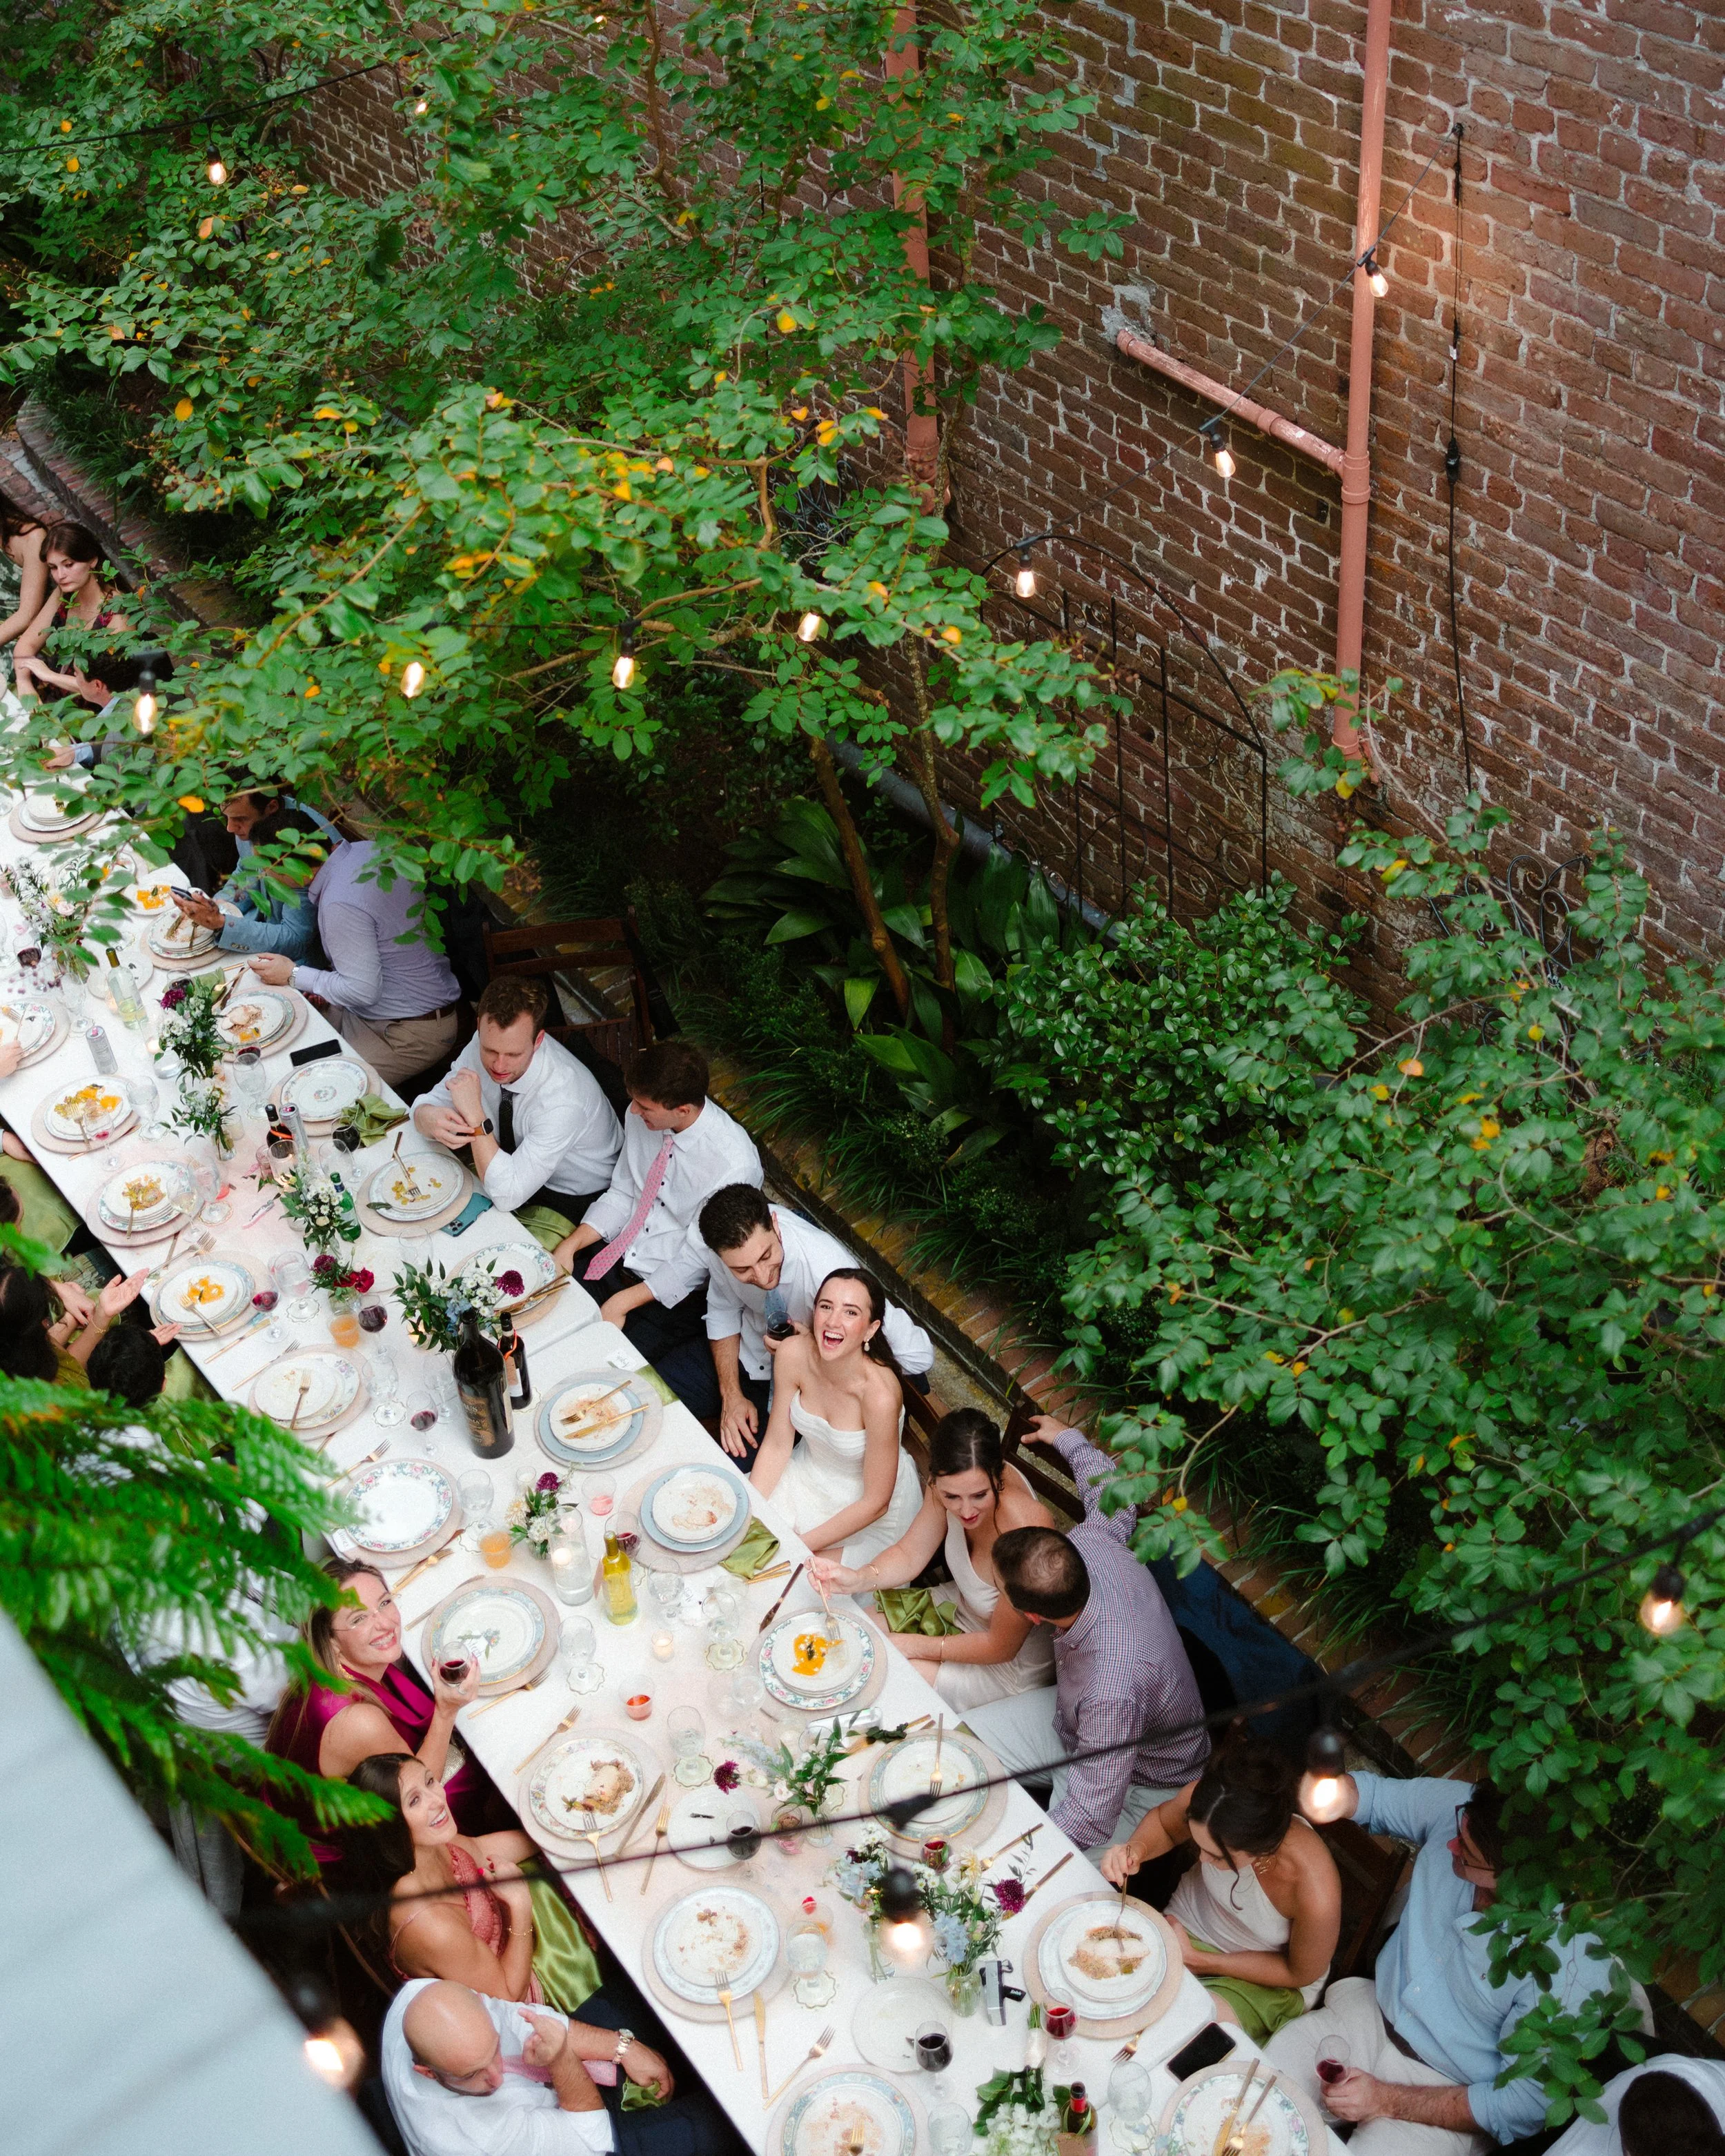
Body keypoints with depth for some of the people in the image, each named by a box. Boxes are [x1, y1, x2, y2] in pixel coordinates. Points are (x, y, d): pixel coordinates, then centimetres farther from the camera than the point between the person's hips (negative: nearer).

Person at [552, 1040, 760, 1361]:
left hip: (673, 1294, -6)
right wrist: (570, 1246, -7)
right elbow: (622, 1194, 6)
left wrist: (622, 1303, -19)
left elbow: (696, 1260, -19)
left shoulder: (734, 1164, -26)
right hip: (615, 1257, 6)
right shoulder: (640, 1117, -8)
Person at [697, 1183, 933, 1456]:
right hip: (749, 1349, 4)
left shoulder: (827, 1272, -41)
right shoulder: (731, 1238, -28)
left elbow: (919, 1357, -33)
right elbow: (723, 1311, -4)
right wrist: (731, 1396, -14)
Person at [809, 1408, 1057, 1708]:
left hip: (1013, 1664, -6)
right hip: (965, 1610, 6)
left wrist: (913, 1646, -16)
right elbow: (909, 1554, -6)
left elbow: (1001, 1647, -25)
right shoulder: (950, 1482, -23)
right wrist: (858, 1579, -26)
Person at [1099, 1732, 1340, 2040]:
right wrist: (1137, 1850, -25)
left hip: (1265, 1983, -4)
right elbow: (1163, 1822, -2)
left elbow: (1301, 1973, -16)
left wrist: (1197, 1960, -16)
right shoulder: (1207, 1802, -30)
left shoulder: (1315, 1895, -39)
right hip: (1188, 1925, 4)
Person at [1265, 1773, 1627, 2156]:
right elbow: (1374, 1796, 2)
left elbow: (1523, 2105, -21)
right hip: (1373, 2011, 5)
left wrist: (1387, 2100, -20)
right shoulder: (1455, 1809, -19)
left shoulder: (1573, 1965, -32)